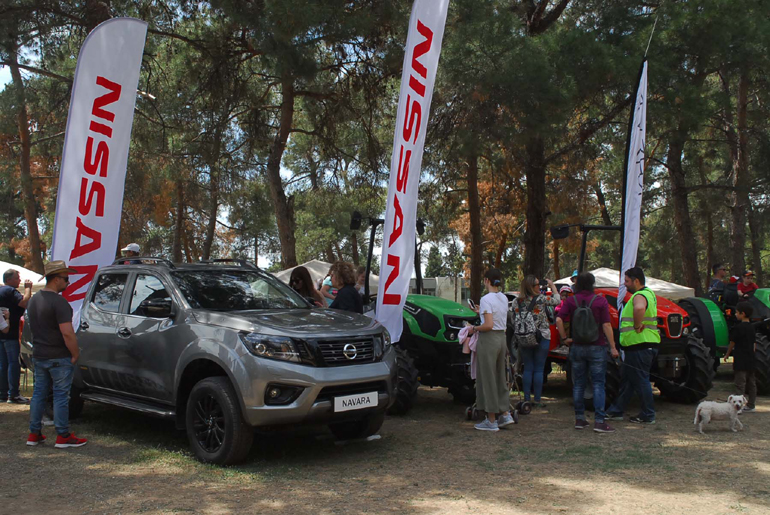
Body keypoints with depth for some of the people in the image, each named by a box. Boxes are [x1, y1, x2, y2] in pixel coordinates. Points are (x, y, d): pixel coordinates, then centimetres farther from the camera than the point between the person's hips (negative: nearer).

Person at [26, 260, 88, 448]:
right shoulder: (59, 302, -19)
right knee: (60, 395, -1)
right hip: (59, 358, -8)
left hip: (38, 356, 8)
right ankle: (63, 436, 5)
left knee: (39, 393, 14)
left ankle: (34, 434, 20)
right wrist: (75, 354, -15)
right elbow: (67, 333, -24)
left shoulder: (34, 300, 10)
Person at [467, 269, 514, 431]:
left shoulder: (486, 299, -16)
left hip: (488, 339, -8)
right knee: (500, 377, 18)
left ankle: (491, 421, 7)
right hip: (502, 338, 8)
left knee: (487, 379, 1)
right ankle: (506, 414, 19)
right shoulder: (504, 298, 9)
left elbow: (488, 325, -22)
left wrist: (474, 328, -7)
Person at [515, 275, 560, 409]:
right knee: (539, 369, 3)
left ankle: (527, 399, 12)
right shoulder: (541, 299, -11)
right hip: (542, 337, -3)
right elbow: (557, 301, 3)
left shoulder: (518, 301, -1)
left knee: (527, 369, 10)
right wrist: (552, 285, 14)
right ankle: (537, 400, 6)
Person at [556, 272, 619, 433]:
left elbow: (559, 319, -12)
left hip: (577, 348, 3)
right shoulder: (601, 301, -6)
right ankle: (599, 421, -4)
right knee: (598, 384, 1)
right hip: (597, 347, -2)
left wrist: (565, 338, 0)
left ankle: (579, 419, 13)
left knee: (578, 384, 11)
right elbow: (606, 325, -10)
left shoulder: (570, 301, 0)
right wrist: (613, 347, -5)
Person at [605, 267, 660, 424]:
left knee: (641, 380, -1)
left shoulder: (639, 296, -18)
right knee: (626, 379, 16)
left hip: (639, 346, -11)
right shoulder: (648, 293, 16)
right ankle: (616, 411, 24)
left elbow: (639, 308, -42)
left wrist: (637, 326, -27)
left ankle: (648, 416, 8)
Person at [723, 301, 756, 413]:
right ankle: (751, 405, 20)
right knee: (751, 382, 12)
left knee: (740, 383, -7)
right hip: (751, 359, 8)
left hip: (740, 360, -8)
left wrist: (727, 354, 8)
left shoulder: (738, 327, -13)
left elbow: (732, 343, -5)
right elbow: (754, 344, 14)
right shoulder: (752, 327, 9)